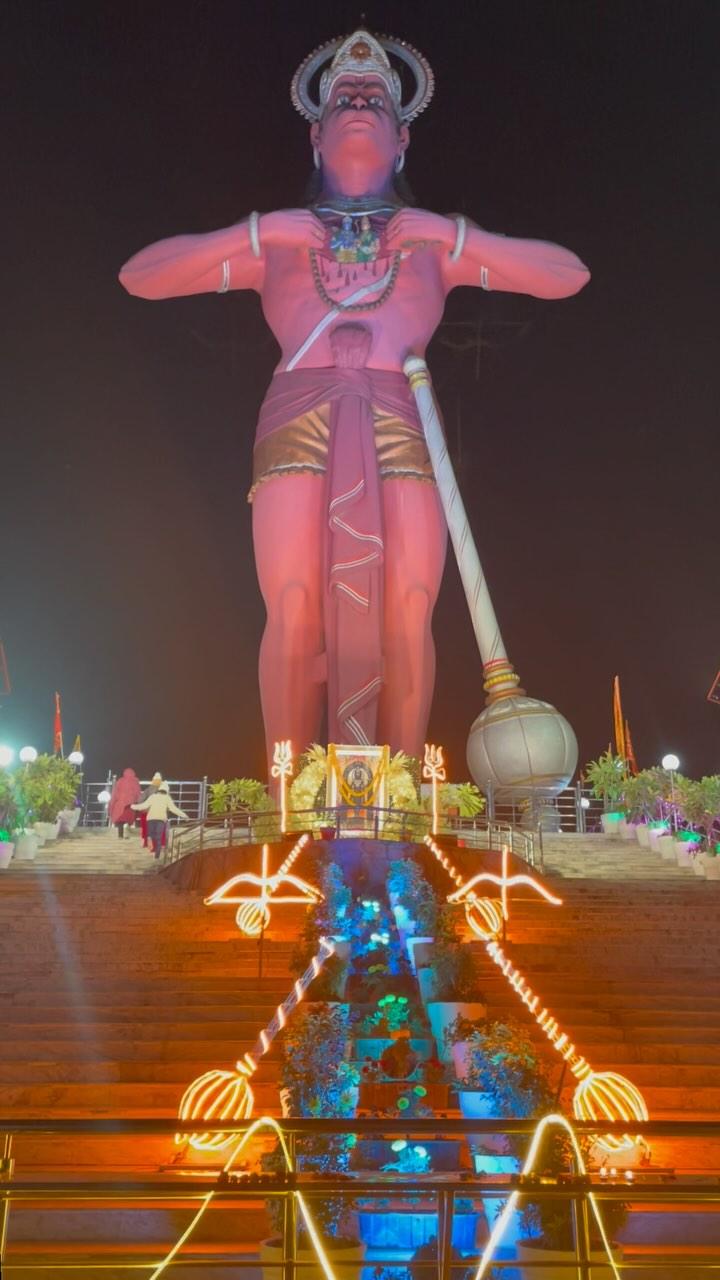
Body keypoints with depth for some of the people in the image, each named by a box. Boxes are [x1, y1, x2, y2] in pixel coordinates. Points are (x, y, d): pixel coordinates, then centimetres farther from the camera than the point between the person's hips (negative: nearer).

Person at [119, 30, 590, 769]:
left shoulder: (433, 238, 24)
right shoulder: (278, 238, 23)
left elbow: (569, 275, 16)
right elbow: (139, 277, 17)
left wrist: (453, 237, 7)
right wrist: (253, 235, 7)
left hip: (401, 429, 1)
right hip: (299, 427, 0)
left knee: (407, 614, -17)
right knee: (294, 613, -17)